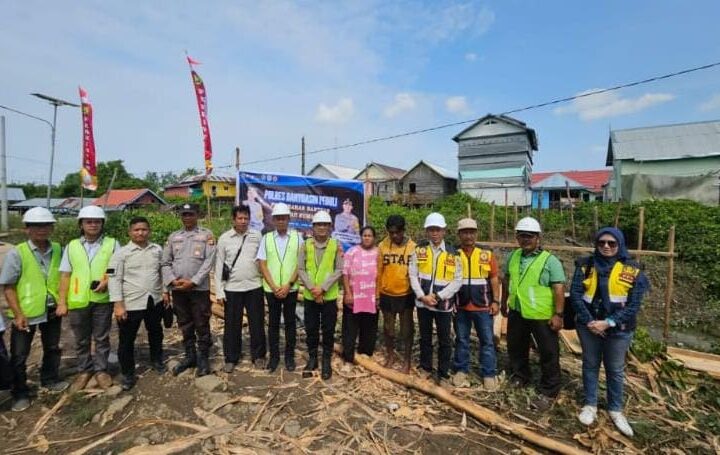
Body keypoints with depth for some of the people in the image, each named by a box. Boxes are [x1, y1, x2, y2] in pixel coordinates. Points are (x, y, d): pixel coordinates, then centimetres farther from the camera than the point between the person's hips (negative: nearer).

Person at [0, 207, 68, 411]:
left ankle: (50, 380, 39)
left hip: (52, 310, 3)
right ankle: (20, 393, 27)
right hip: (25, 313, -3)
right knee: (19, 355, 9)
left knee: (52, 348, 19)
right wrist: (18, 314, -15)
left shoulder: (58, 250, -2)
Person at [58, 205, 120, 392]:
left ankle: (101, 370, 25)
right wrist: (62, 302, 1)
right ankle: (84, 371, 30)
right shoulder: (72, 246, 5)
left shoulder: (112, 244, 0)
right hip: (77, 301, 2)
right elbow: (65, 275, 5)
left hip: (103, 300, -2)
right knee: (81, 340, 14)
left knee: (102, 338, 10)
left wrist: (108, 280, -17)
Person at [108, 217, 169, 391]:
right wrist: (118, 304, -14)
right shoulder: (121, 253, -9)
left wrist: (165, 291, 9)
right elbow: (114, 279, -10)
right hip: (131, 303, -3)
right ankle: (127, 374, 25)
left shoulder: (157, 249, 2)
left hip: (155, 301, 4)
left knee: (156, 332, 21)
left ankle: (156, 360, 44)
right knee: (127, 339, 7)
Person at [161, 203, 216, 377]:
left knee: (202, 325, 4)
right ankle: (190, 356, 29)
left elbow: (209, 261, -8)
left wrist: (193, 281, -15)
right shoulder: (173, 236, 11)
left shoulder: (207, 235, 0)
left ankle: (203, 358, 17)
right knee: (185, 325, 14)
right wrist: (172, 280, -8)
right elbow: (165, 262, 8)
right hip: (177, 289, 4)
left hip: (199, 288, -4)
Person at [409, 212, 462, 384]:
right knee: (425, 338, 16)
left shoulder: (453, 253, -2)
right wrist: (422, 296, -12)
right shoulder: (419, 250, -1)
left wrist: (438, 296, -13)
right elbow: (413, 275, -3)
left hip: (444, 304, -1)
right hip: (423, 302, 1)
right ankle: (426, 369, 32)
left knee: (444, 340, 11)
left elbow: (457, 281, -5)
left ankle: (443, 373, 27)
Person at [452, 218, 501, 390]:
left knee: (487, 340, 8)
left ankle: (488, 374, 21)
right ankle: (461, 370, 27)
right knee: (461, 340, 13)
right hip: (461, 307, 0)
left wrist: (495, 301, -1)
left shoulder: (487, 254, -2)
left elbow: (494, 279, 3)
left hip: (483, 306, 0)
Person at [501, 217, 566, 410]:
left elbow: (559, 289, -16)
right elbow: (506, 280, 13)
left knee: (549, 354, 8)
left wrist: (558, 314, -20)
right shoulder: (513, 256, 3)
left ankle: (548, 392, 24)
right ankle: (519, 377, 43)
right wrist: (504, 302, 16)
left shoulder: (550, 261, -14)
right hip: (517, 313, 6)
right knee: (515, 347, 21)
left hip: (542, 316, -5)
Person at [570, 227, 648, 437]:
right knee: (590, 365, 14)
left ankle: (615, 410, 32)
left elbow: (634, 304, -9)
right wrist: (588, 321, -15)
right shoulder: (585, 265, -3)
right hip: (588, 326, 1)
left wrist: (608, 323, -16)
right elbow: (575, 295, -7)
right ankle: (590, 405, 30)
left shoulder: (632, 270, -6)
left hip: (618, 329, -1)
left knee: (615, 370, 13)